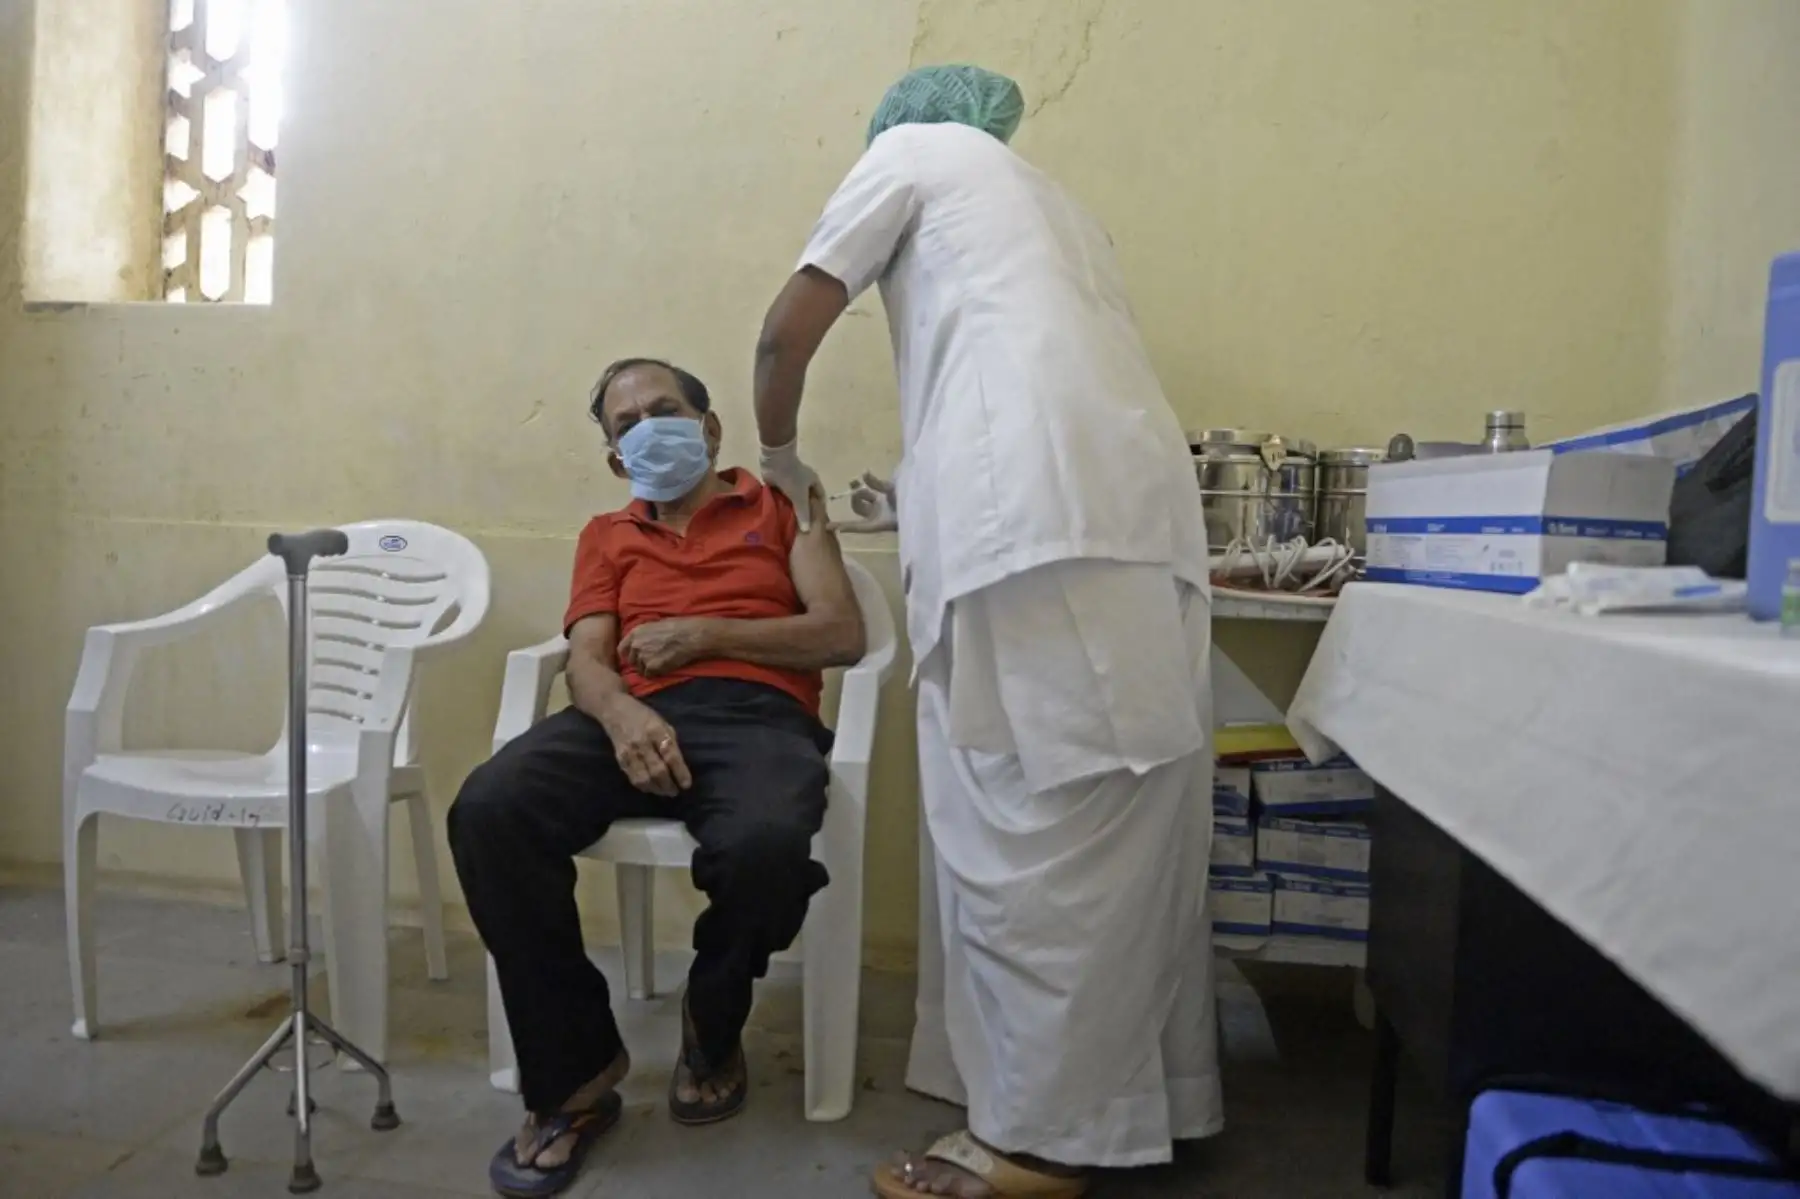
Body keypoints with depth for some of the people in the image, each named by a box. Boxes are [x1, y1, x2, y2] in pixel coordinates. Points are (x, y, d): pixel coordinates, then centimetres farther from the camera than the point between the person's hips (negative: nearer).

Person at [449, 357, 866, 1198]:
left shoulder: (781, 506, 21)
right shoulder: (607, 536, 28)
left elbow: (843, 637, 7)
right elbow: (585, 662, 12)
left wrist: (704, 633, -3)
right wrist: (621, 713, -14)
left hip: (757, 713, -2)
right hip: (639, 718, 3)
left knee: (763, 845, -38)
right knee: (488, 811, -28)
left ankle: (713, 1033, -2)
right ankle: (576, 1068, -10)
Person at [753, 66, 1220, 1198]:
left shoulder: (914, 150, 18)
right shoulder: (1055, 203, 37)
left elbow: (788, 334, 13)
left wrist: (781, 456, 30)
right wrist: (927, 497, 44)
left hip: (1033, 521, -8)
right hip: (1138, 513, 8)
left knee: (1024, 827, -4)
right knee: (1117, 824, 10)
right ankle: (1136, 1098, 21)